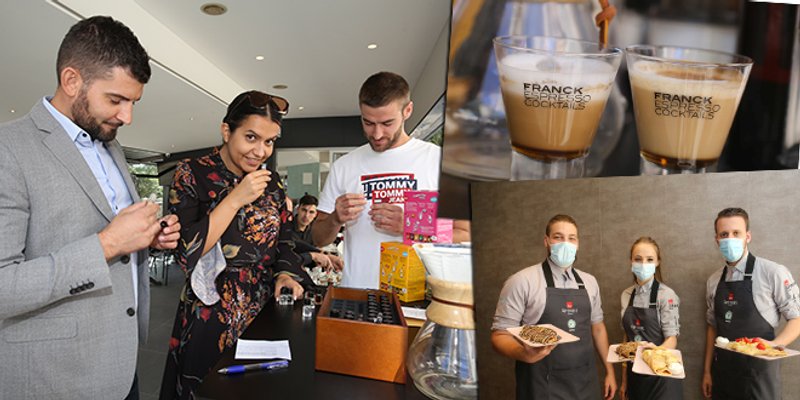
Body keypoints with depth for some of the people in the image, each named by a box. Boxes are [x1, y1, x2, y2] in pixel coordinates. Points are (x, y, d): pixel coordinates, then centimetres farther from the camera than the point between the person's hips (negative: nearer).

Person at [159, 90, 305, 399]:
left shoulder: (272, 182, 3)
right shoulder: (193, 174, -11)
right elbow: (186, 252, -20)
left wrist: (284, 273, -8)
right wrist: (236, 199, -22)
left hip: (265, 310, 5)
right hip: (211, 318, -4)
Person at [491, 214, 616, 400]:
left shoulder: (589, 282, 6)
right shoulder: (522, 282, -13)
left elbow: (597, 327, 17)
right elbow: (500, 335, -13)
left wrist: (609, 371, 14)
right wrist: (525, 354, -30)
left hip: (586, 384, 5)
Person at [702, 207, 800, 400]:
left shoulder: (773, 273, -10)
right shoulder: (713, 281, 5)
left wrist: (773, 346, -22)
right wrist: (707, 371, 11)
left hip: (759, 374, -4)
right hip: (723, 373, 4)